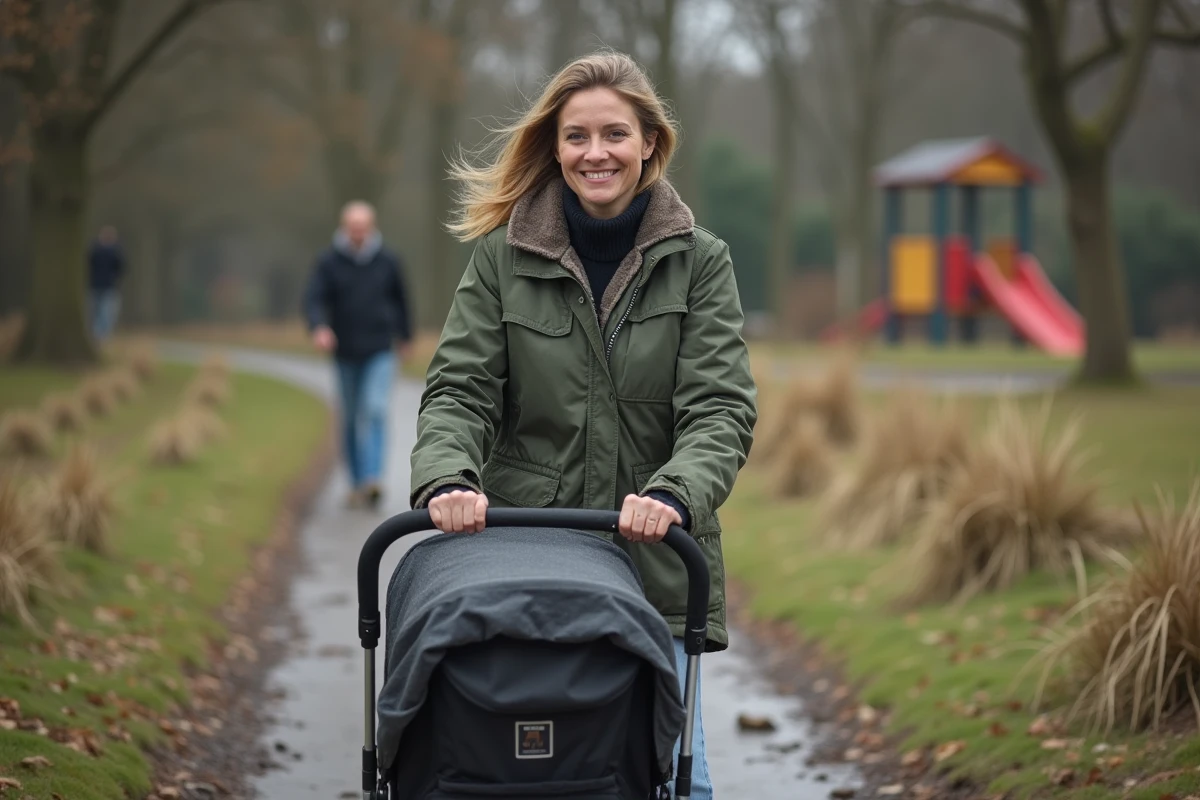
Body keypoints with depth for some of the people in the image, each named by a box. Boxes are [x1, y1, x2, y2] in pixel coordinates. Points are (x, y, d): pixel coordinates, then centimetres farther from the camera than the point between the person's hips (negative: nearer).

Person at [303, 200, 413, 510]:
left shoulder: (388, 261, 1)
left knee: (374, 412, -17)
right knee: (351, 420, 10)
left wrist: (404, 337, 23)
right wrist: (318, 328, -31)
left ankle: (372, 479, -26)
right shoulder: (329, 262, -3)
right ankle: (357, 483, 22)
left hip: (380, 353, -1)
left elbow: (400, 299, 14)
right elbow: (314, 298, -11)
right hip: (346, 354, 1)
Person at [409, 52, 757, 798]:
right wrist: (449, 478, -22)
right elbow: (459, 391, -1)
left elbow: (721, 407, -5)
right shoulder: (502, 257, 5)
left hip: (655, 568, 0)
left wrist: (674, 492, -26)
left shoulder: (699, 261, 3)